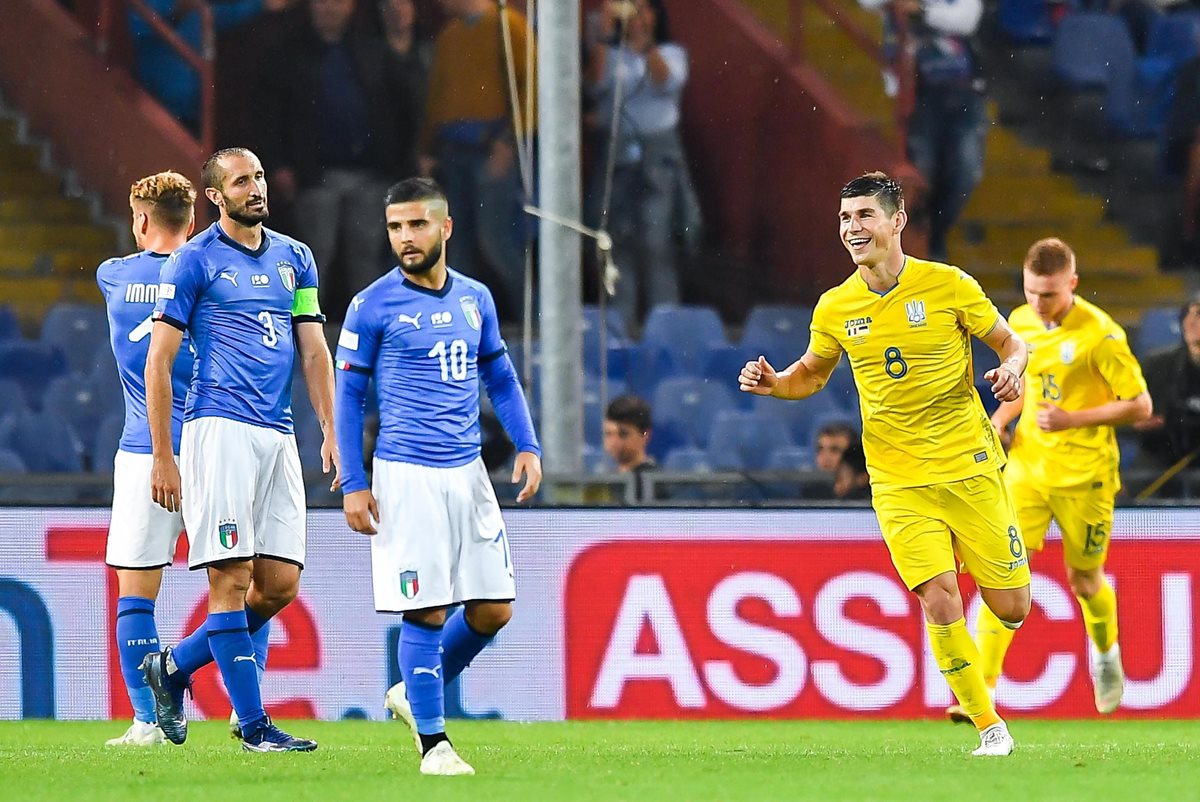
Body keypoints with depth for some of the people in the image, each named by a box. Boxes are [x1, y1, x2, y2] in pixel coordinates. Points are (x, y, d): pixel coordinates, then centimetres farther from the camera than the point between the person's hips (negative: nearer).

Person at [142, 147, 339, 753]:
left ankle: (174, 667, 20)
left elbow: (314, 351, 18)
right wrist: (162, 456, -6)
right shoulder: (193, 261, 0)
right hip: (220, 428, -6)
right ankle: (254, 725, -6)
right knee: (232, 579, -8)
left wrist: (331, 433, 7)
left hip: (278, 436, 6)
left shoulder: (294, 258, 17)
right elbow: (158, 362, -1)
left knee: (280, 584, 2)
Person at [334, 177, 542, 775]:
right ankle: (433, 742, 1)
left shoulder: (475, 299, 10)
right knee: (426, 611, -7)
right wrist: (353, 485, -7)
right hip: (406, 477, -5)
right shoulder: (373, 307, -4)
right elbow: (348, 395, -1)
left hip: (468, 472, 5)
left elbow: (501, 379, 19)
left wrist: (527, 446, 5)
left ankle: (416, 692, 26)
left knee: (494, 608, 5)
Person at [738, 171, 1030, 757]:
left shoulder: (948, 285, -5)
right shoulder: (836, 308, 1)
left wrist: (1011, 370, -16)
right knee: (939, 599, -15)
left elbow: (1010, 343, 6)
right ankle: (987, 724, 0)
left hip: (970, 464, -1)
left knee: (1010, 608, -1)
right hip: (898, 482, 1)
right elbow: (812, 375, 18)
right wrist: (773, 383, -2)